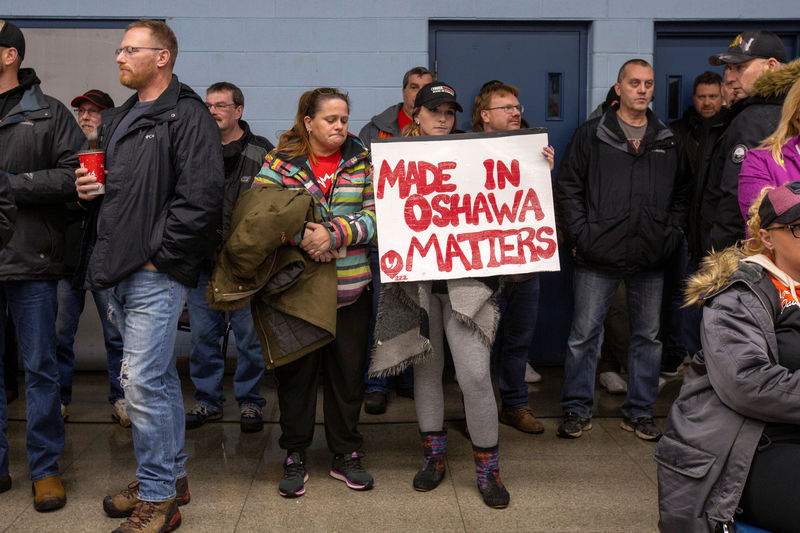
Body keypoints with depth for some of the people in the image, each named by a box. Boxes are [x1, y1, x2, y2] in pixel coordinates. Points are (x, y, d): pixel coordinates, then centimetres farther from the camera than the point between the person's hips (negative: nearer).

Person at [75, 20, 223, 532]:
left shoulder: (187, 116, -9)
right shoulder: (118, 119, 19)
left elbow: (200, 197, -19)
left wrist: (158, 254, -17)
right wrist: (88, 187, 6)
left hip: (156, 273, -9)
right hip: (119, 273, 9)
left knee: (143, 383, -8)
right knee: (160, 378, 16)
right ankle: (171, 476, 28)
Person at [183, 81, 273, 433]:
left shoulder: (262, 153, 2)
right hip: (202, 260, 3)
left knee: (249, 334, 3)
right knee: (203, 334, 9)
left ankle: (250, 402, 17)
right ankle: (207, 400, 23)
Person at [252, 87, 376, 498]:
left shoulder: (361, 160, 5)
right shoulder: (281, 160, 1)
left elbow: (374, 216, -3)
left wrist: (335, 234, -18)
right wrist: (301, 236, -20)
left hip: (349, 287, 2)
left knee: (348, 371, 9)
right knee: (295, 372, 6)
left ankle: (346, 455, 25)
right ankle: (295, 457, 21)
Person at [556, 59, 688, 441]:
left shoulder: (668, 141, 12)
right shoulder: (591, 135, 3)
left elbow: (682, 193, 16)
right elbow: (567, 187, 1)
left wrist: (672, 235, 3)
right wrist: (580, 234, -7)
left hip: (651, 260, 3)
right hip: (599, 258, -3)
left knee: (648, 337, 10)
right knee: (584, 334, 0)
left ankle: (639, 412, 23)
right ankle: (577, 410, 14)